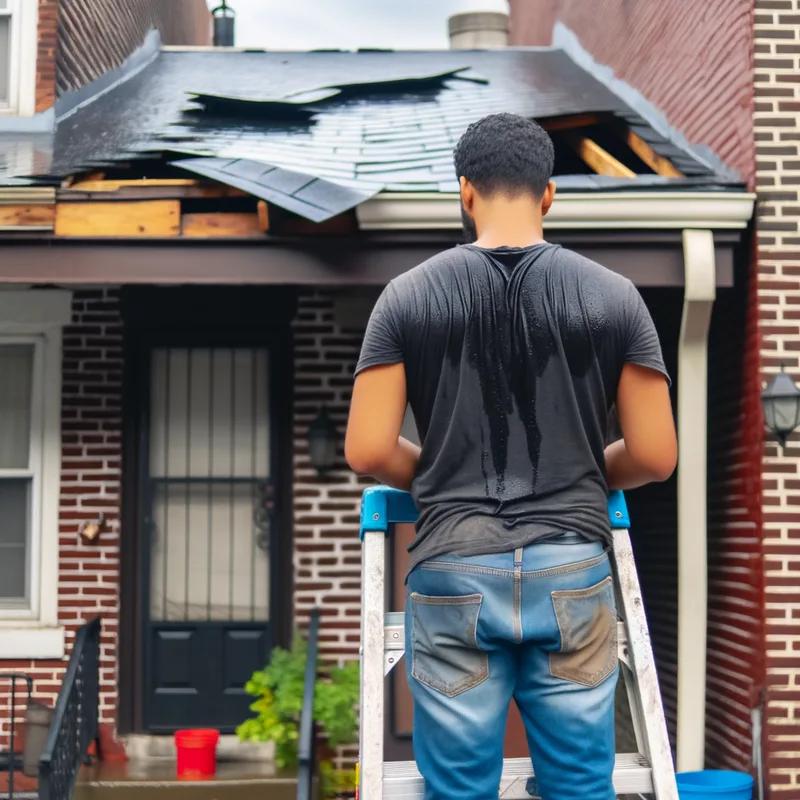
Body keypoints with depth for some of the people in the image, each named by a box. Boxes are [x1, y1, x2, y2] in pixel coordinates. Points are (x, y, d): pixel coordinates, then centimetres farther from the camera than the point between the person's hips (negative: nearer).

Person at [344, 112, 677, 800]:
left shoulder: (409, 294, 0)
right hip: (572, 573, 1)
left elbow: (369, 452, -4)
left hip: (453, 575, 0)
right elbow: (655, 456, 0)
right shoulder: (613, 295, 1)